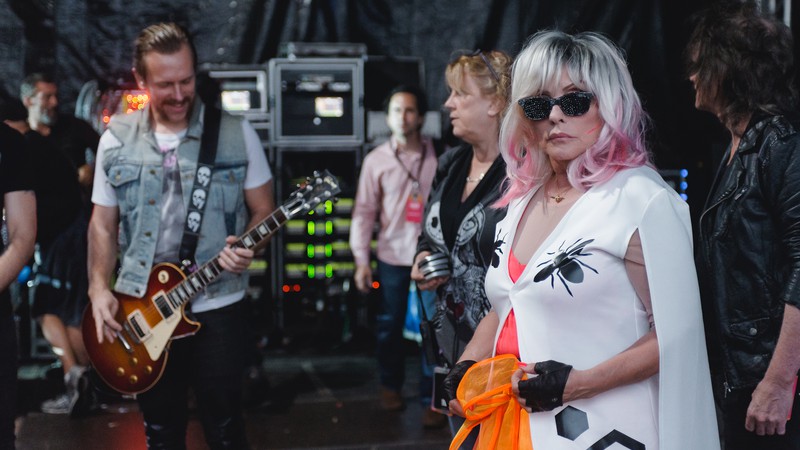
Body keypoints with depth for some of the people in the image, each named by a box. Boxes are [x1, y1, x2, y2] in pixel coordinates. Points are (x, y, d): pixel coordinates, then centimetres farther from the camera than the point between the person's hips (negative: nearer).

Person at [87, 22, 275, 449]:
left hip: (217, 307, -2)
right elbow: (103, 224, 8)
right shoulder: (115, 141, 2)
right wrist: (99, 288, -4)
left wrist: (246, 247, -18)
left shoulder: (237, 134, -5)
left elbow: (263, 209, 2)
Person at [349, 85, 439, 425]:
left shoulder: (438, 156, -1)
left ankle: (432, 398, 13)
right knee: (390, 325, 12)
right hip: (393, 256, 1)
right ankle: (390, 385, 33)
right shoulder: (376, 160, 0)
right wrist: (361, 259, -3)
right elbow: (364, 211, 1)